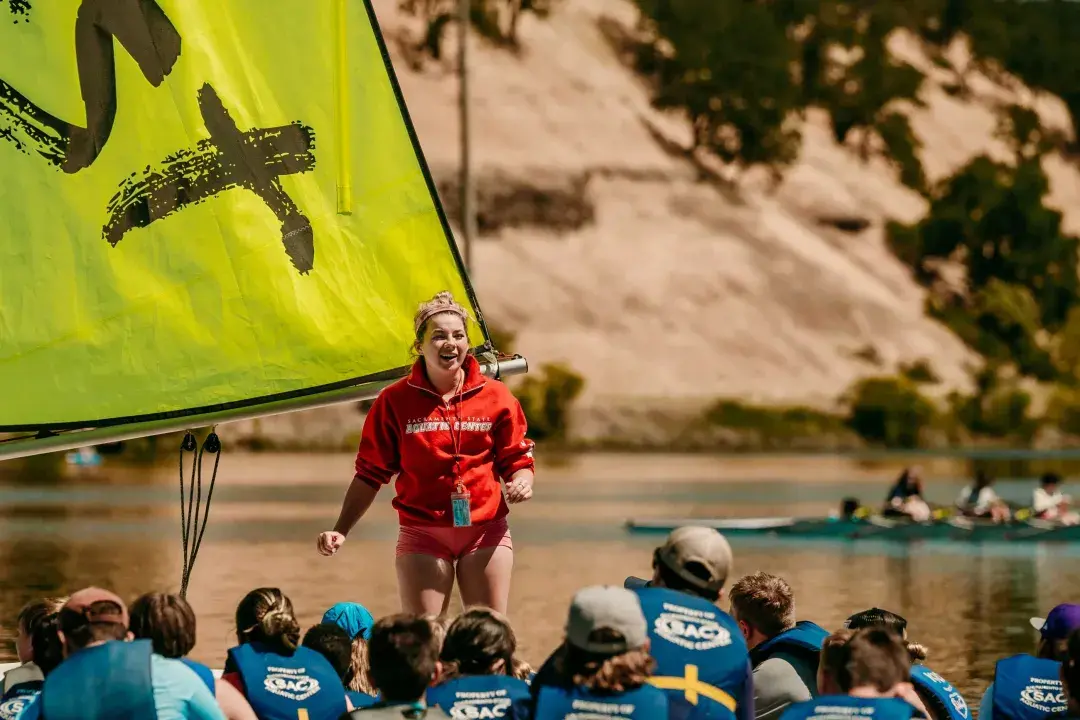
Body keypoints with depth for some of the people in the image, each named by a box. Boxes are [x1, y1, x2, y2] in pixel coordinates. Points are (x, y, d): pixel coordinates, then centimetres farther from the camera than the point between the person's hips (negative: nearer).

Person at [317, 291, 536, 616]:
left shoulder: (495, 396, 2)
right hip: (422, 534, -1)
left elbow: (516, 458, 10)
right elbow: (370, 473, 4)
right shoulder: (395, 401, -1)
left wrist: (521, 482, -14)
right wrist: (340, 531, -4)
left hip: (485, 532, 1)